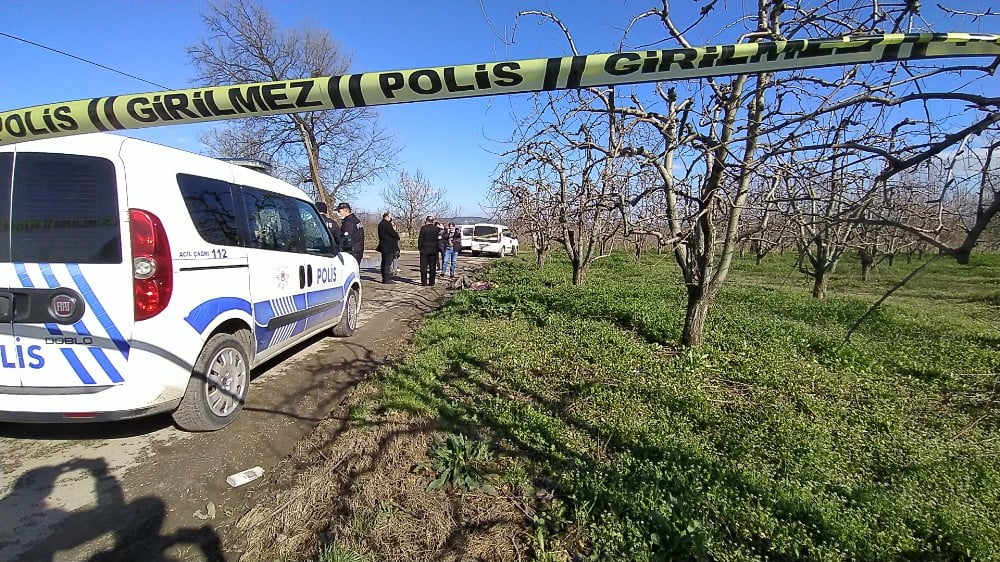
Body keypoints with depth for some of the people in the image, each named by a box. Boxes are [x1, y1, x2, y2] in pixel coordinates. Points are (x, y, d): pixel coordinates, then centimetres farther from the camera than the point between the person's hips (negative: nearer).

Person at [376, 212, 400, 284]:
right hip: (389, 247, -10)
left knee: (384, 263, 13)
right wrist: (397, 236, 6)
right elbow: (393, 233, -14)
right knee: (388, 263, -7)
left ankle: (384, 278, 19)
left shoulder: (380, 224, 15)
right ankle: (387, 279, -7)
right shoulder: (387, 224, -15)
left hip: (383, 246, 10)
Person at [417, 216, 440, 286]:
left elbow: (420, 239, -6)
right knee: (432, 267, 7)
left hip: (424, 250, -3)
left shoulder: (423, 228, -9)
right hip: (433, 250, 3)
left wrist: (419, 247, 4)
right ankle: (432, 282, 9)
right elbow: (437, 238, 8)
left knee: (424, 267, 4)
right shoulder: (436, 228, -1)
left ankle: (424, 282, 3)